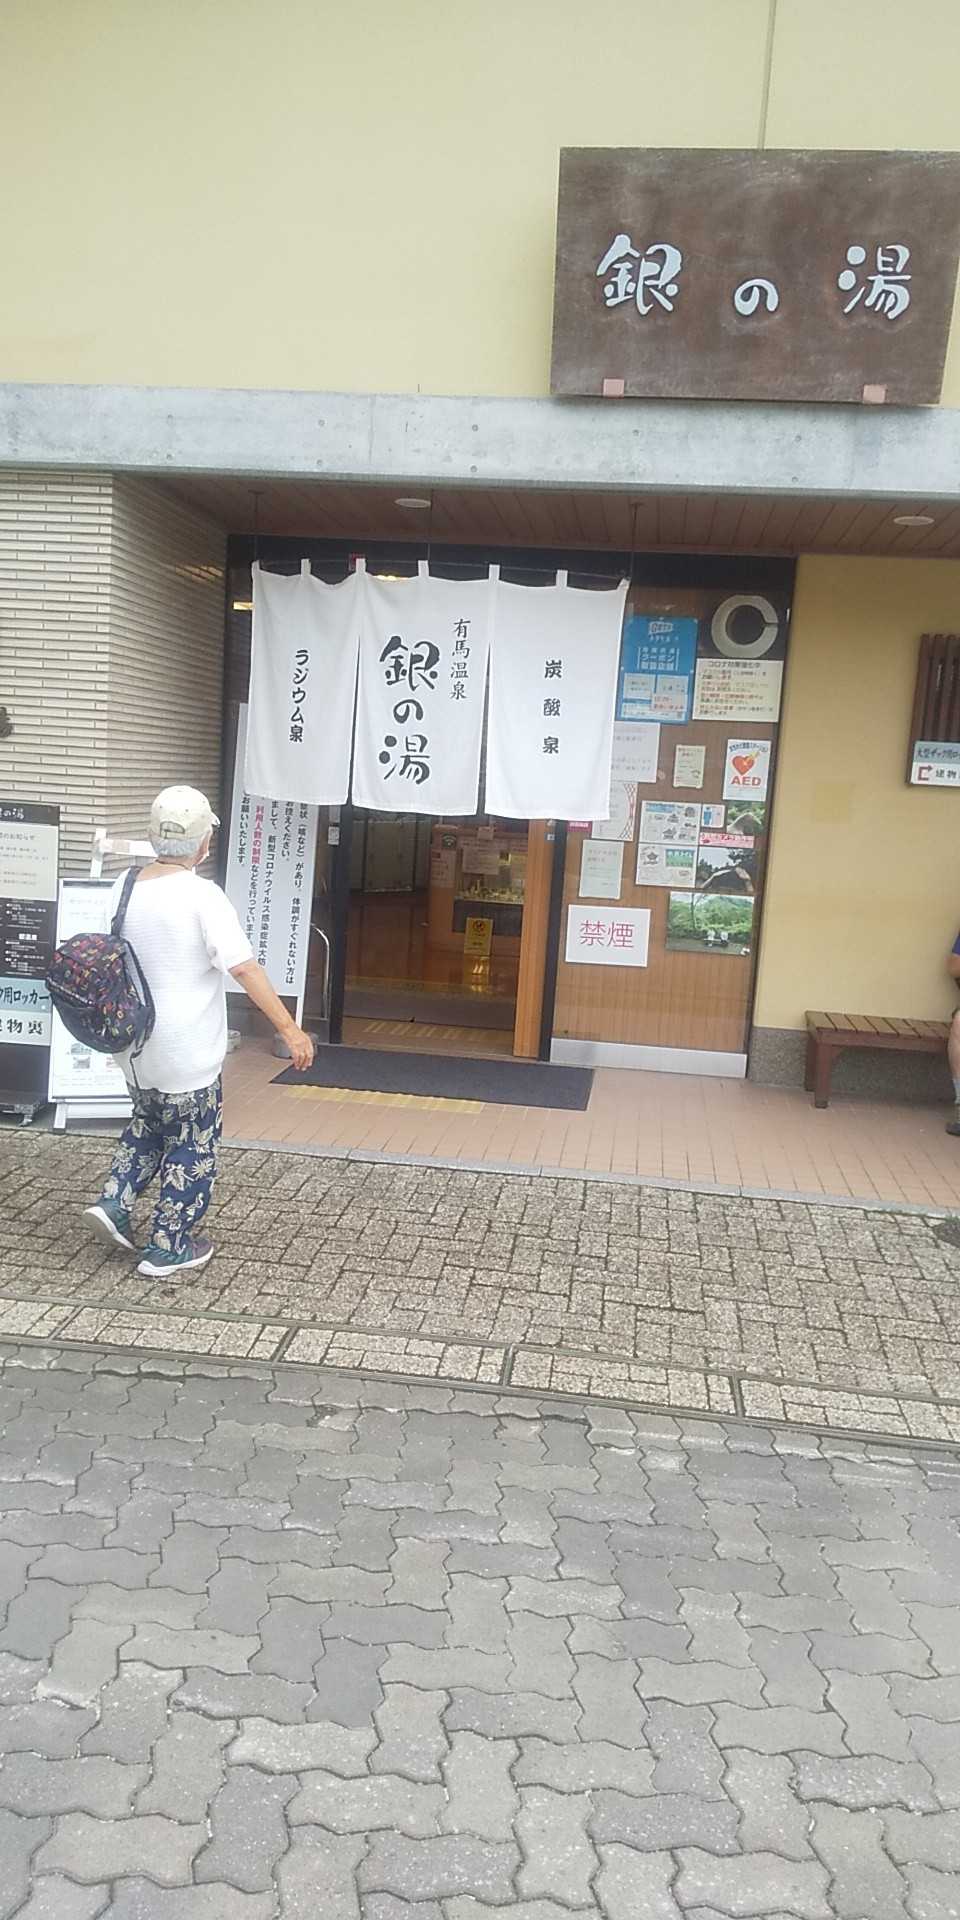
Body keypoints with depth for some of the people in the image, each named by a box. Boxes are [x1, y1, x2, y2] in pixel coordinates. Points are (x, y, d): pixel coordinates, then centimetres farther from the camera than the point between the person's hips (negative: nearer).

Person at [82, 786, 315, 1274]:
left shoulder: (125, 888, 1)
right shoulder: (202, 895, -19)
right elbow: (245, 968, -25)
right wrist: (290, 1029, -24)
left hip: (135, 1042, 7)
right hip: (186, 1051, -6)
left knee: (148, 1123, 29)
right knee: (192, 1144, 10)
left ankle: (114, 1203, 17)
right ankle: (169, 1248, 17)